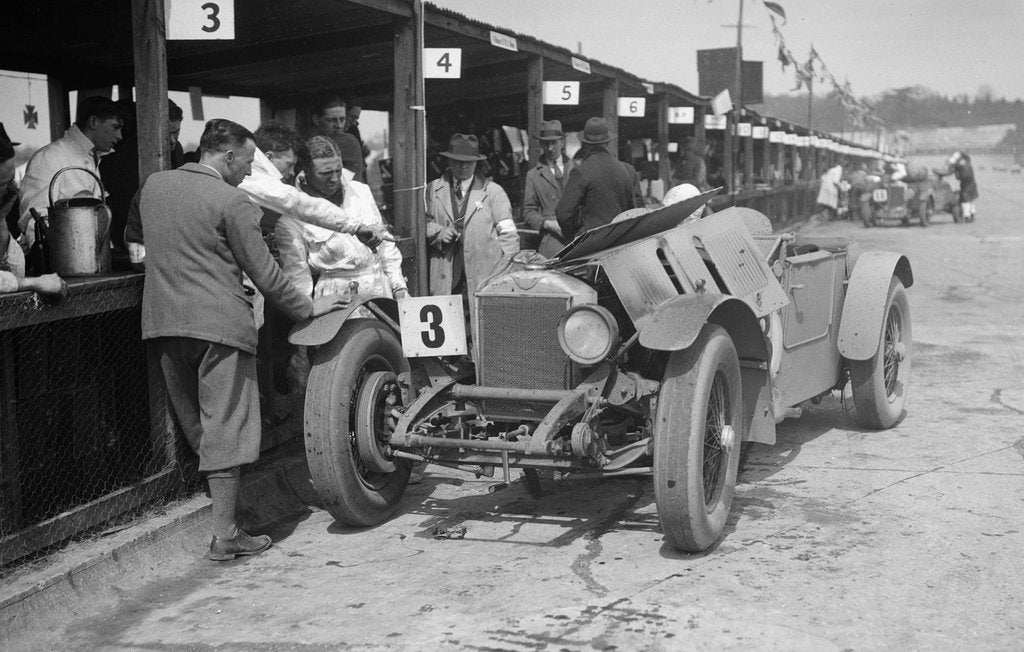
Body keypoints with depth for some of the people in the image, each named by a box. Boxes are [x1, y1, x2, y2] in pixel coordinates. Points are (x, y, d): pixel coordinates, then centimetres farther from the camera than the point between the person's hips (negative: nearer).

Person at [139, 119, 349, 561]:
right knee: (224, 429, -1)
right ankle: (225, 535, 1)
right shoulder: (232, 201, -10)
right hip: (218, 323, -6)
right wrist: (307, 308, 4)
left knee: (193, 425, 17)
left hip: (162, 322, 7)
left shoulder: (152, 186, 9)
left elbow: (136, 236, 24)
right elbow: (263, 273, -8)